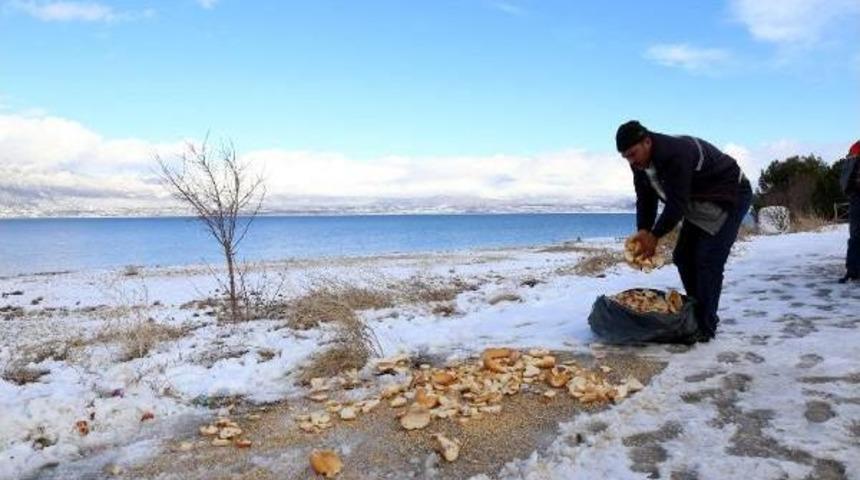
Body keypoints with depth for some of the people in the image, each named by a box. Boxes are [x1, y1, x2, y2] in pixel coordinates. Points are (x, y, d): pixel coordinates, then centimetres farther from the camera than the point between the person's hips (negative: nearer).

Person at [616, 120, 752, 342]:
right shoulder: (640, 163, -7)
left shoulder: (676, 154, -34)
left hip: (730, 197, -9)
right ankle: (696, 315, 17)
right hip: (699, 202, 9)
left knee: (708, 260, -16)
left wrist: (654, 235, -27)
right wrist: (643, 233, -17)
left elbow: (677, 202, -33)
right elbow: (645, 200, -4)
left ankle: (706, 326, -8)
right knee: (683, 256, 5)